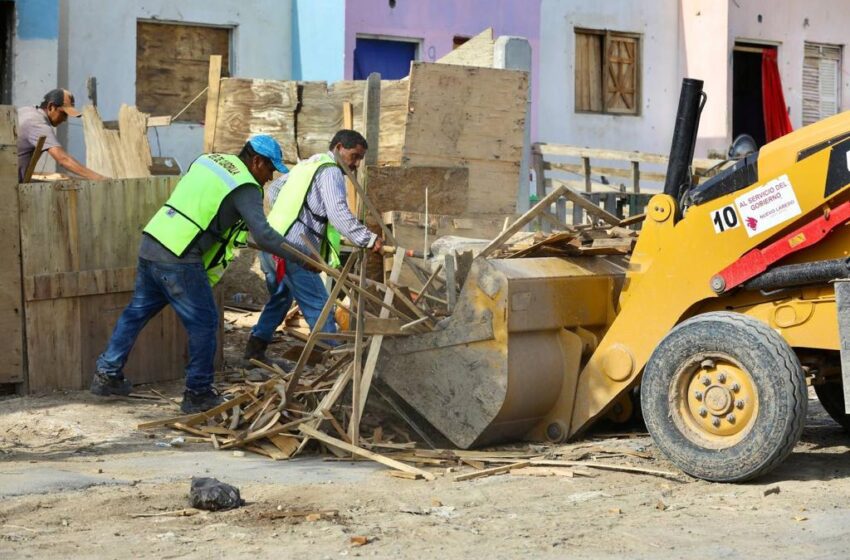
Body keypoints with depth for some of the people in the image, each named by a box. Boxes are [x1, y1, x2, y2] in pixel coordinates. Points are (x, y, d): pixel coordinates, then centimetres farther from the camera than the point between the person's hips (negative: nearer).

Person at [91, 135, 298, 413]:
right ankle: (198, 394, 11)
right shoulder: (246, 188, -7)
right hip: (179, 260, -8)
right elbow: (263, 235, -16)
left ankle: (107, 374, 27)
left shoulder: (209, 160, 16)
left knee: (137, 311, 20)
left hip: (150, 242, 8)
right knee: (204, 323, 5)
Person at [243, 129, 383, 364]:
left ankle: (255, 347, 28)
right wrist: (368, 239, -28)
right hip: (293, 250, -10)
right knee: (319, 308, -9)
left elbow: (274, 187, 34)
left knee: (281, 298, 26)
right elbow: (339, 213, -23)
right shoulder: (331, 172, -8)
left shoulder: (307, 165, 22)